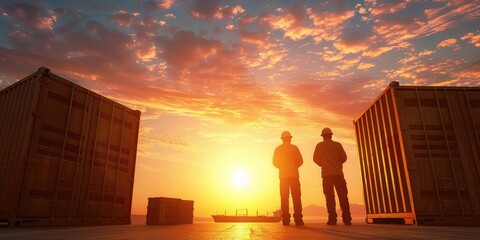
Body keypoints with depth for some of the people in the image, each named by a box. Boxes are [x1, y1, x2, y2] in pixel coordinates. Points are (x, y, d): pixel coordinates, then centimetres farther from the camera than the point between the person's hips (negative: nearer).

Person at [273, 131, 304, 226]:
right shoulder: (294, 148, 3)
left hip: (283, 175, 2)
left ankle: (286, 219, -2)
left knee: (284, 197, 3)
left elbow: (275, 163, 5)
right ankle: (298, 218, -6)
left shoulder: (278, 149, 7)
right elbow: (300, 161, -1)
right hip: (294, 175, -1)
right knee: (296, 196, 0)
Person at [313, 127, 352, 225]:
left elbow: (316, 159, 5)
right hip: (338, 173, 1)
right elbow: (344, 158, 5)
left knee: (330, 197, 0)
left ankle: (332, 219, -6)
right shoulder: (337, 145, 7)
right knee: (343, 196, 3)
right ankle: (347, 219, -1)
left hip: (327, 173, -1)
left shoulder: (320, 145, 5)